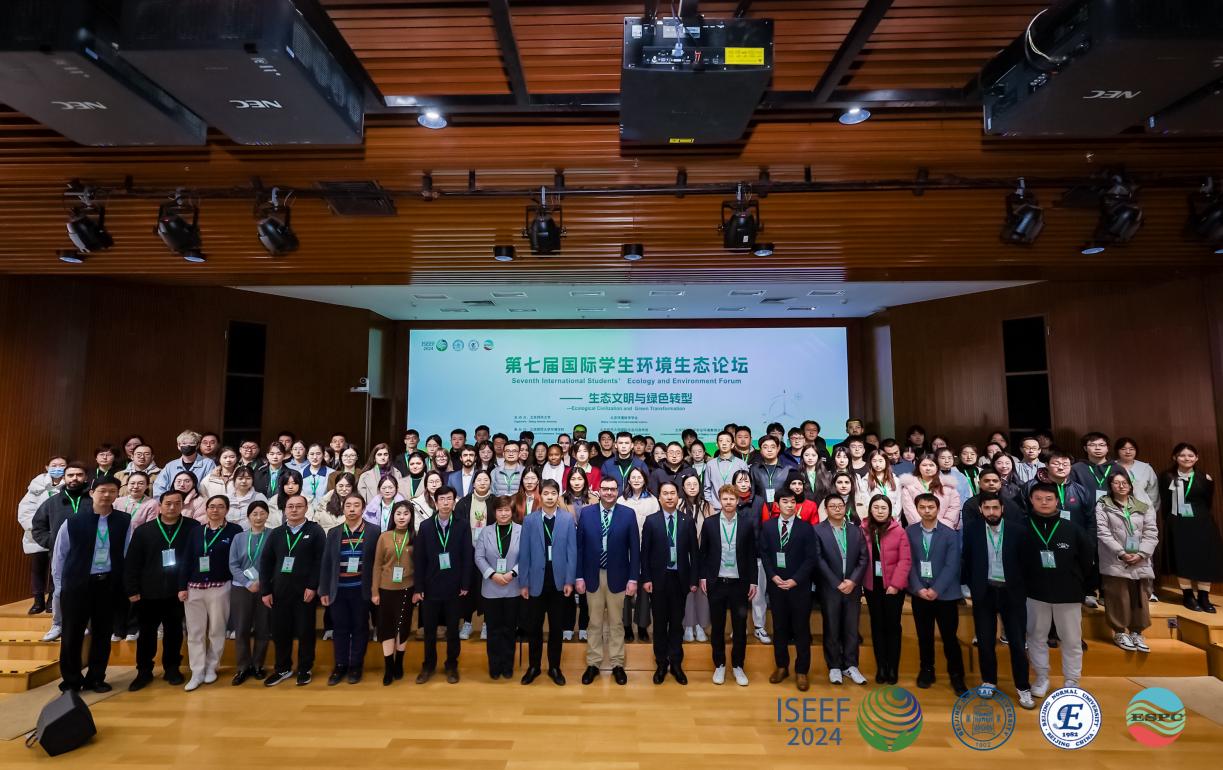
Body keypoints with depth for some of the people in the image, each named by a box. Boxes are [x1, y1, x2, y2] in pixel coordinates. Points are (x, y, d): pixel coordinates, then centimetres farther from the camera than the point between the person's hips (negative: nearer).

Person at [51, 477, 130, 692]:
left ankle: (95, 678, 25)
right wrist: (61, 586, 4)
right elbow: (59, 556, 5)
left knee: (102, 634, 11)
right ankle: (70, 680, 25)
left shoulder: (125, 521, -2)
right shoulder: (72, 522, -3)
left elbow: (128, 554, 1)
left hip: (109, 585, 1)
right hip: (77, 584, -1)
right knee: (72, 635, 7)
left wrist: (126, 584, -1)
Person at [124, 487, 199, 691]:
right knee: (146, 633, 9)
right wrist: (132, 590, -3)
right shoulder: (143, 531, 1)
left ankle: (172, 668, 23)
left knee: (174, 632, 10)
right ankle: (144, 671, 24)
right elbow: (131, 563, 2)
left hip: (177, 591, -1)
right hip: (149, 592, 1)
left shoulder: (193, 528, -3)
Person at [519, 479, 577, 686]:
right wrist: (523, 582, -1)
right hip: (536, 580, 1)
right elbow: (524, 553, 0)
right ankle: (533, 667, 28)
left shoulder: (568, 519, -3)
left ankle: (554, 667, 26)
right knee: (533, 626, 10)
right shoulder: (529, 520, 0)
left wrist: (570, 580, -7)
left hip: (559, 580, -1)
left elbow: (572, 551, -3)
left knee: (556, 626, 11)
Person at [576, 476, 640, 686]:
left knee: (616, 623, 12)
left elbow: (634, 548, -3)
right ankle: (593, 664, 26)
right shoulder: (586, 513, -3)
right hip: (592, 576, 1)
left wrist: (633, 578, -6)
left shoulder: (628, 514, -5)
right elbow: (579, 547, 0)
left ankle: (617, 665, 25)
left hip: (617, 576, -1)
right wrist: (579, 576, -3)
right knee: (594, 623, 12)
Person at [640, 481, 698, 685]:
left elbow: (693, 552, 3)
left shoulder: (688, 520, 2)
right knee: (660, 622, 9)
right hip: (658, 578, -1)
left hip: (680, 578, 1)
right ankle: (661, 663, 23)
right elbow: (645, 552, -1)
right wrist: (645, 579, -6)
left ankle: (676, 663, 23)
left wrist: (693, 579, 0)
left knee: (677, 622, 10)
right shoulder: (651, 520, -2)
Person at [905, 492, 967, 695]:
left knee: (949, 636, 5)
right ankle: (926, 670, 28)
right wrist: (919, 588, -13)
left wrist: (936, 589, -16)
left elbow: (952, 566, -9)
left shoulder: (950, 534, -5)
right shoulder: (909, 532, -2)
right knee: (924, 636, 12)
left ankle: (956, 675, 22)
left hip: (945, 594, -1)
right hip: (920, 593, 1)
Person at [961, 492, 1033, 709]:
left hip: (1012, 592, -1)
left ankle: (1023, 688, 21)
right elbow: (965, 558, 1)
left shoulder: (1018, 530, -7)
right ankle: (989, 681, 28)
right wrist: (970, 584, 0)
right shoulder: (971, 528, -5)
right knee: (985, 641, 11)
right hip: (984, 592, 1)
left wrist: (1024, 587, 1)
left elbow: (1026, 560, 1)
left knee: (1017, 642, 5)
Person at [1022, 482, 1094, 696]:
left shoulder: (1070, 527, -7)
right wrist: (1028, 578, 2)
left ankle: (1072, 682, 25)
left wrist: (1074, 578, 7)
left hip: (1068, 593, 0)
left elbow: (1088, 554, 5)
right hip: (1036, 592, 0)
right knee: (1036, 637, 10)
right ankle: (1041, 677, 25)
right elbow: (1016, 558, 3)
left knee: (1072, 640, 10)